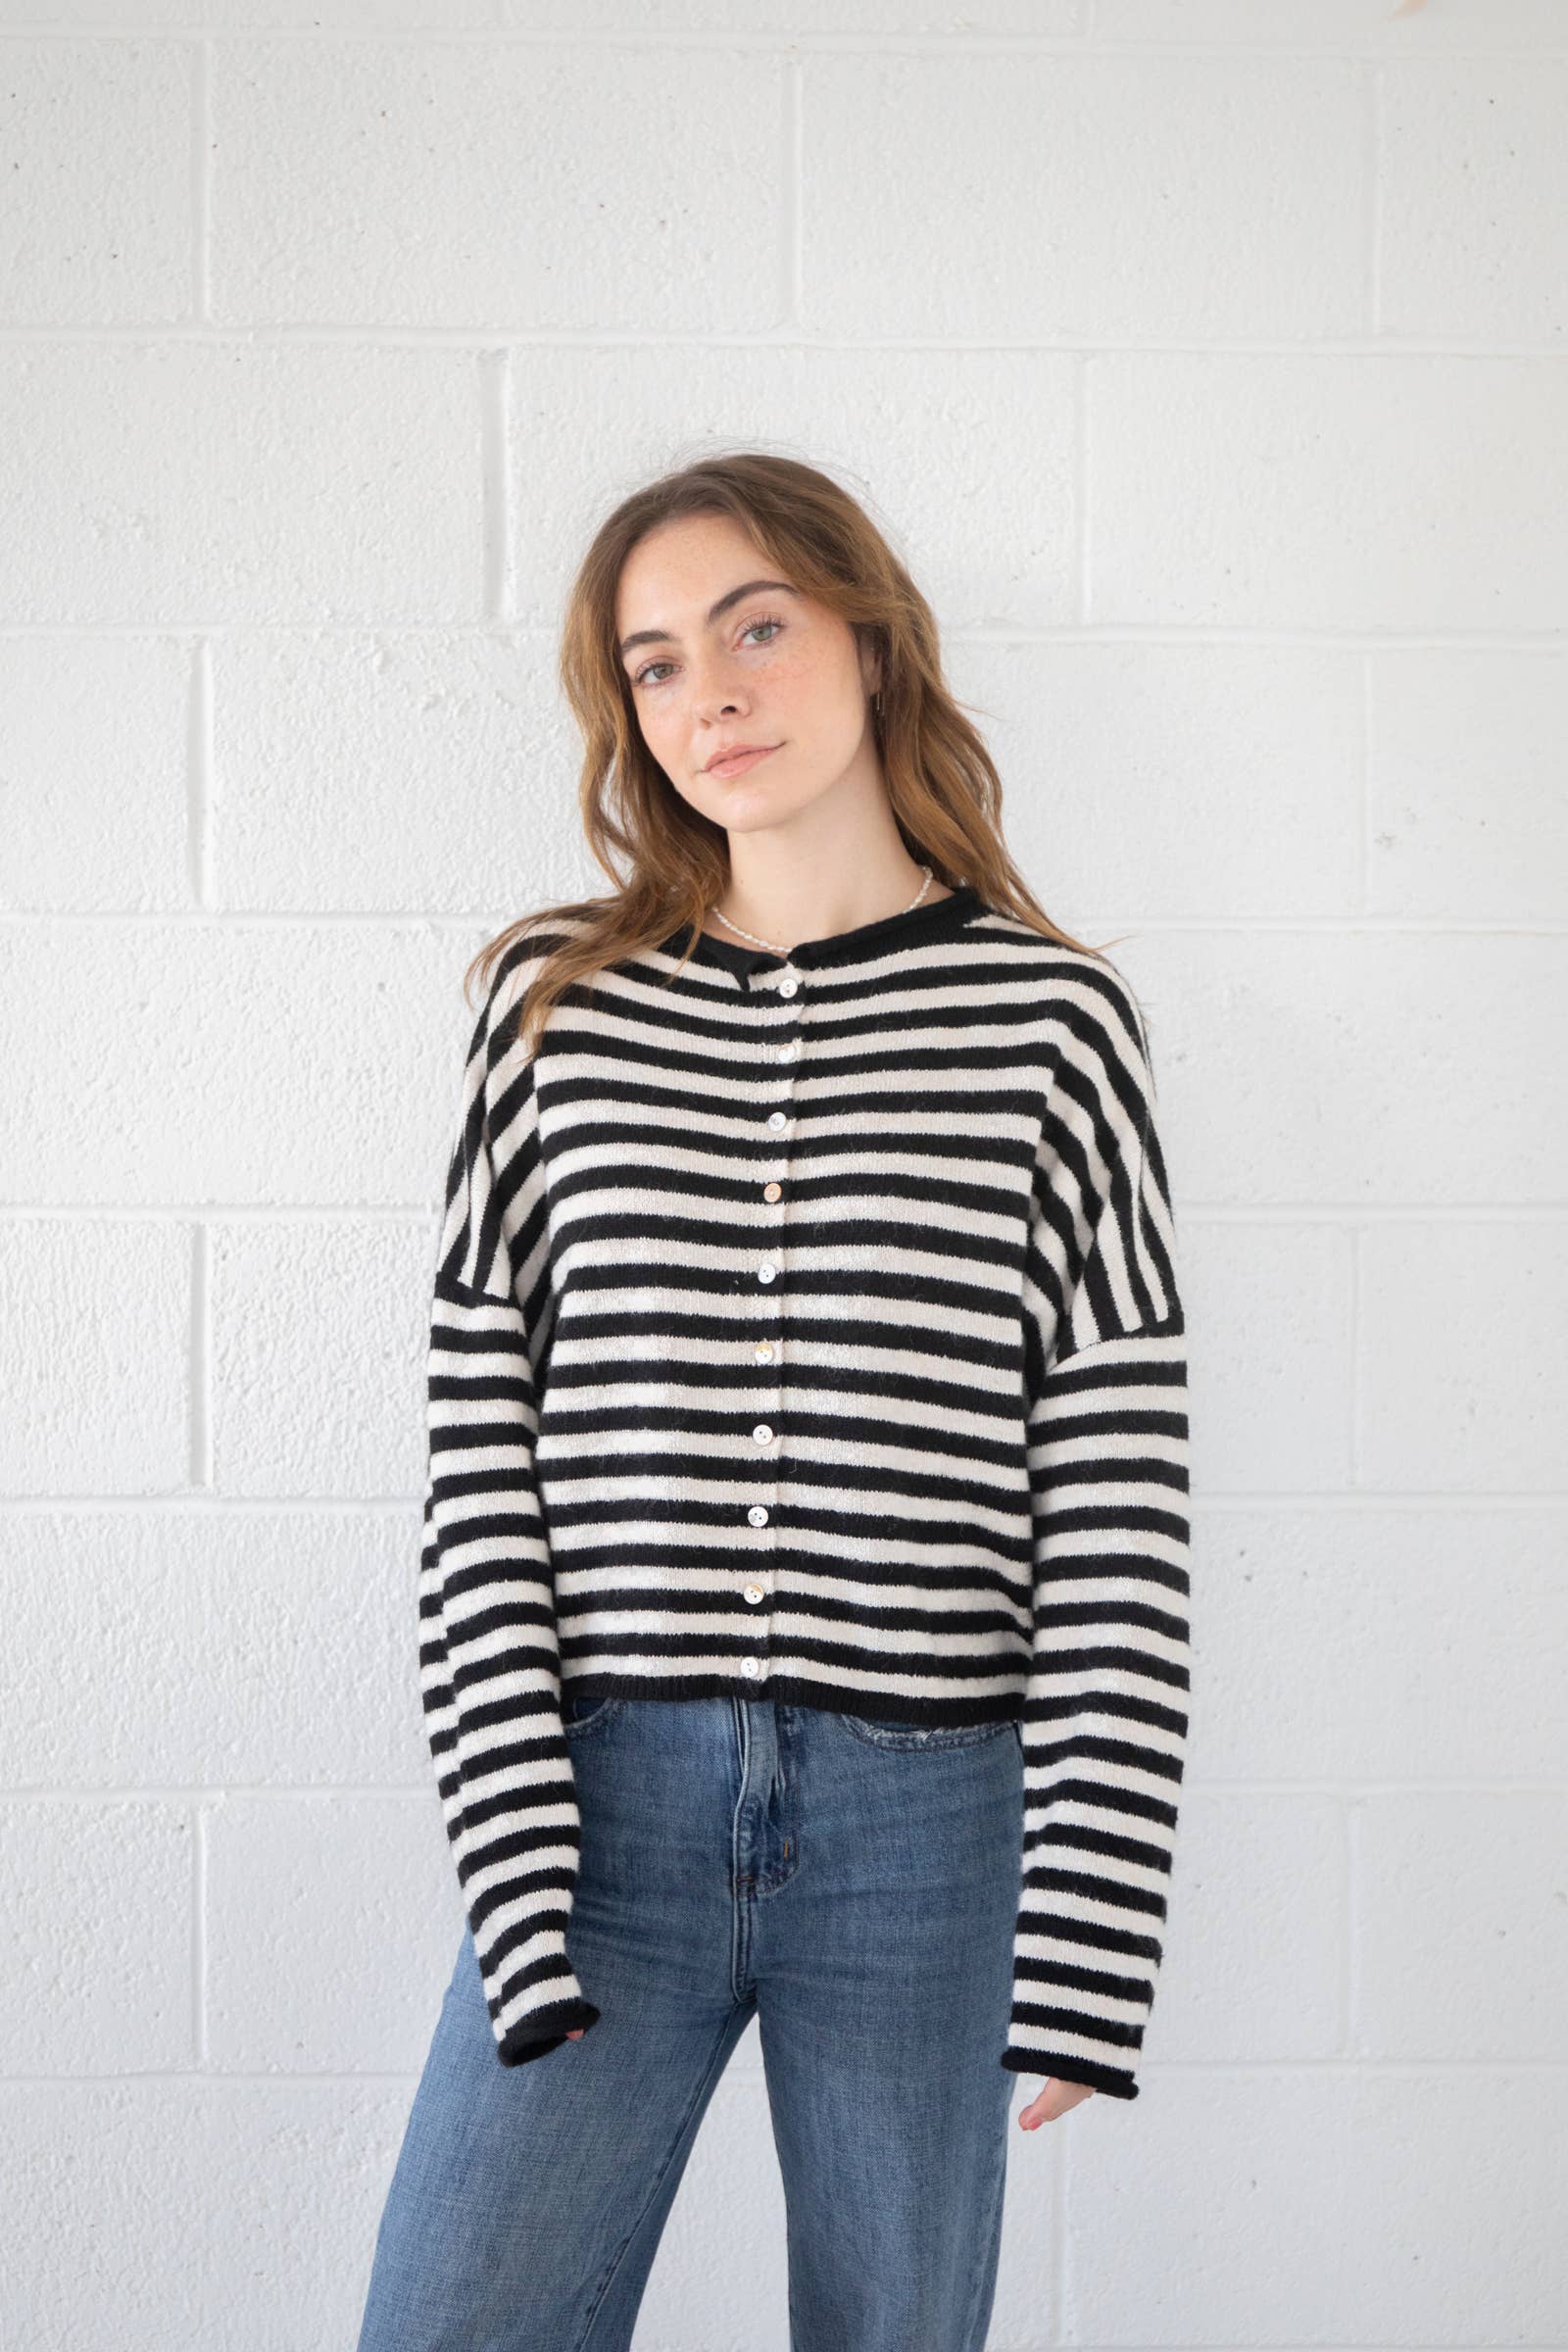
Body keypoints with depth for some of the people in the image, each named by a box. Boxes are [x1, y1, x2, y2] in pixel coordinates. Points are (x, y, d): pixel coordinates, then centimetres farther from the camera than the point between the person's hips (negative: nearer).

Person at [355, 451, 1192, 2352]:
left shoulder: (1051, 1021, 0)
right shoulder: (558, 1008, 5)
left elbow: (1118, 1505, -2)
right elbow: (480, 1453, 1)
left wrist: (1084, 1941, -6)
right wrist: (518, 1876, -8)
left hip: (927, 1824, -1)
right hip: (605, 1804, 1)